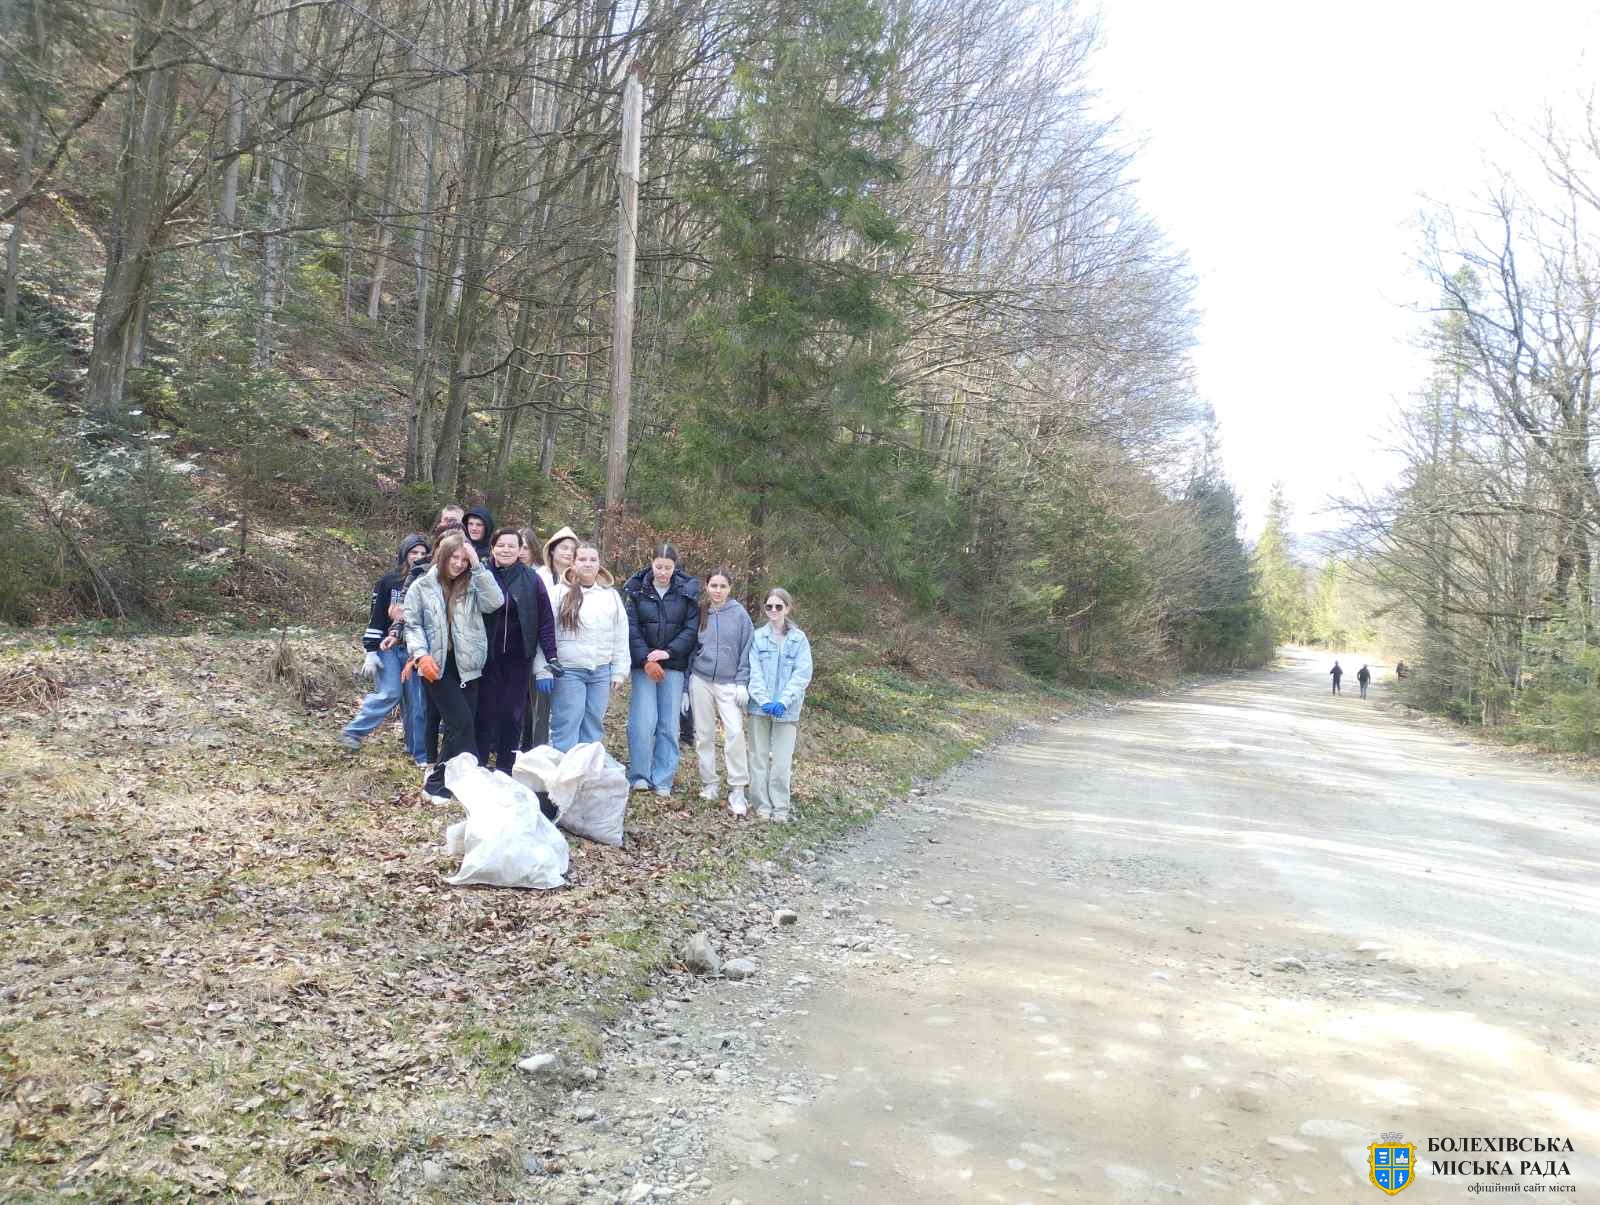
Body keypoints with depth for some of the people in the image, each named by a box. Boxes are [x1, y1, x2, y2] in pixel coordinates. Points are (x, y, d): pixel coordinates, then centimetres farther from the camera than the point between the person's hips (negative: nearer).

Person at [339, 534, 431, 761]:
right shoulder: (388, 581, -2)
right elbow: (375, 617, -3)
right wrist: (371, 652, -8)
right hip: (387, 648, -2)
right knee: (390, 693, -14)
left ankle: (418, 751, 10)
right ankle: (353, 733, 3)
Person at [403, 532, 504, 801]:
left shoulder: (472, 586, 7)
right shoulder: (421, 587, 2)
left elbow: (496, 602, -11)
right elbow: (412, 625, 1)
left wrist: (478, 567, -13)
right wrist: (421, 655, -14)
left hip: (466, 665, 4)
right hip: (437, 667, -4)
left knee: (459, 725, 7)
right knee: (462, 721, -13)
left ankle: (439, 780, 21)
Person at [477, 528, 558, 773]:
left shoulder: (532, 580, -1)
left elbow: (546, 622, -2)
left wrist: (550, 661, -7)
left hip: (519, 658, 0)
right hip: (487, 657, 0)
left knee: (512, 714, 5)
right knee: (485, 712, 3)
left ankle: (506, 769, 14)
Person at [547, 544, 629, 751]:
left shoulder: (611, 595, 9)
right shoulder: (560, 593, -2)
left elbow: (620, 637, 11)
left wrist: (619, 671, 7)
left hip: (601, 671, 4)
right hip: (568, 670, -4)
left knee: (593, 726, 10)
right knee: (566, 726, -4)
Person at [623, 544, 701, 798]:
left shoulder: (687, 591, 2)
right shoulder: (636, 590, 1)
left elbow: (691, 628, -2)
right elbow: (631, 628, -3)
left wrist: (668, 652, -13)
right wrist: (646, 660, -13)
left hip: (674, 666, 1)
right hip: (644, 665, -1)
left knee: (669, 724, 2)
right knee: (644, 721, -9)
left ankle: (662, 780, 10)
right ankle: (639, 775, 5)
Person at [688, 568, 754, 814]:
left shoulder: (739, 613, -2)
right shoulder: (699, 613, 4)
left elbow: (747, 649, 0)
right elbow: (689, 649, 10)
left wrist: (742, 683, -7)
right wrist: (685, 686, 9)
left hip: (729, 683, -2)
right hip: (701, 681, 3)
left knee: (735, 732, -14)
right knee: (704, 734, 7)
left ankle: (737, 789, -8)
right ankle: (708, 784, 19)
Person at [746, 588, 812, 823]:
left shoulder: (799, 639, 0)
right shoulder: (757, 637, 2)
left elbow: (802, 674, -6)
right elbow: (754, 671, -3)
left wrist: (783, 701, -16)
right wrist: (763, 700, -16)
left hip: (786, 709, -1)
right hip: (760, 706, 1)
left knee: (782, 760, 0)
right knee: (759, 757, 7)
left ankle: (780, 807, 10)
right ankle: (762, 805, 16)